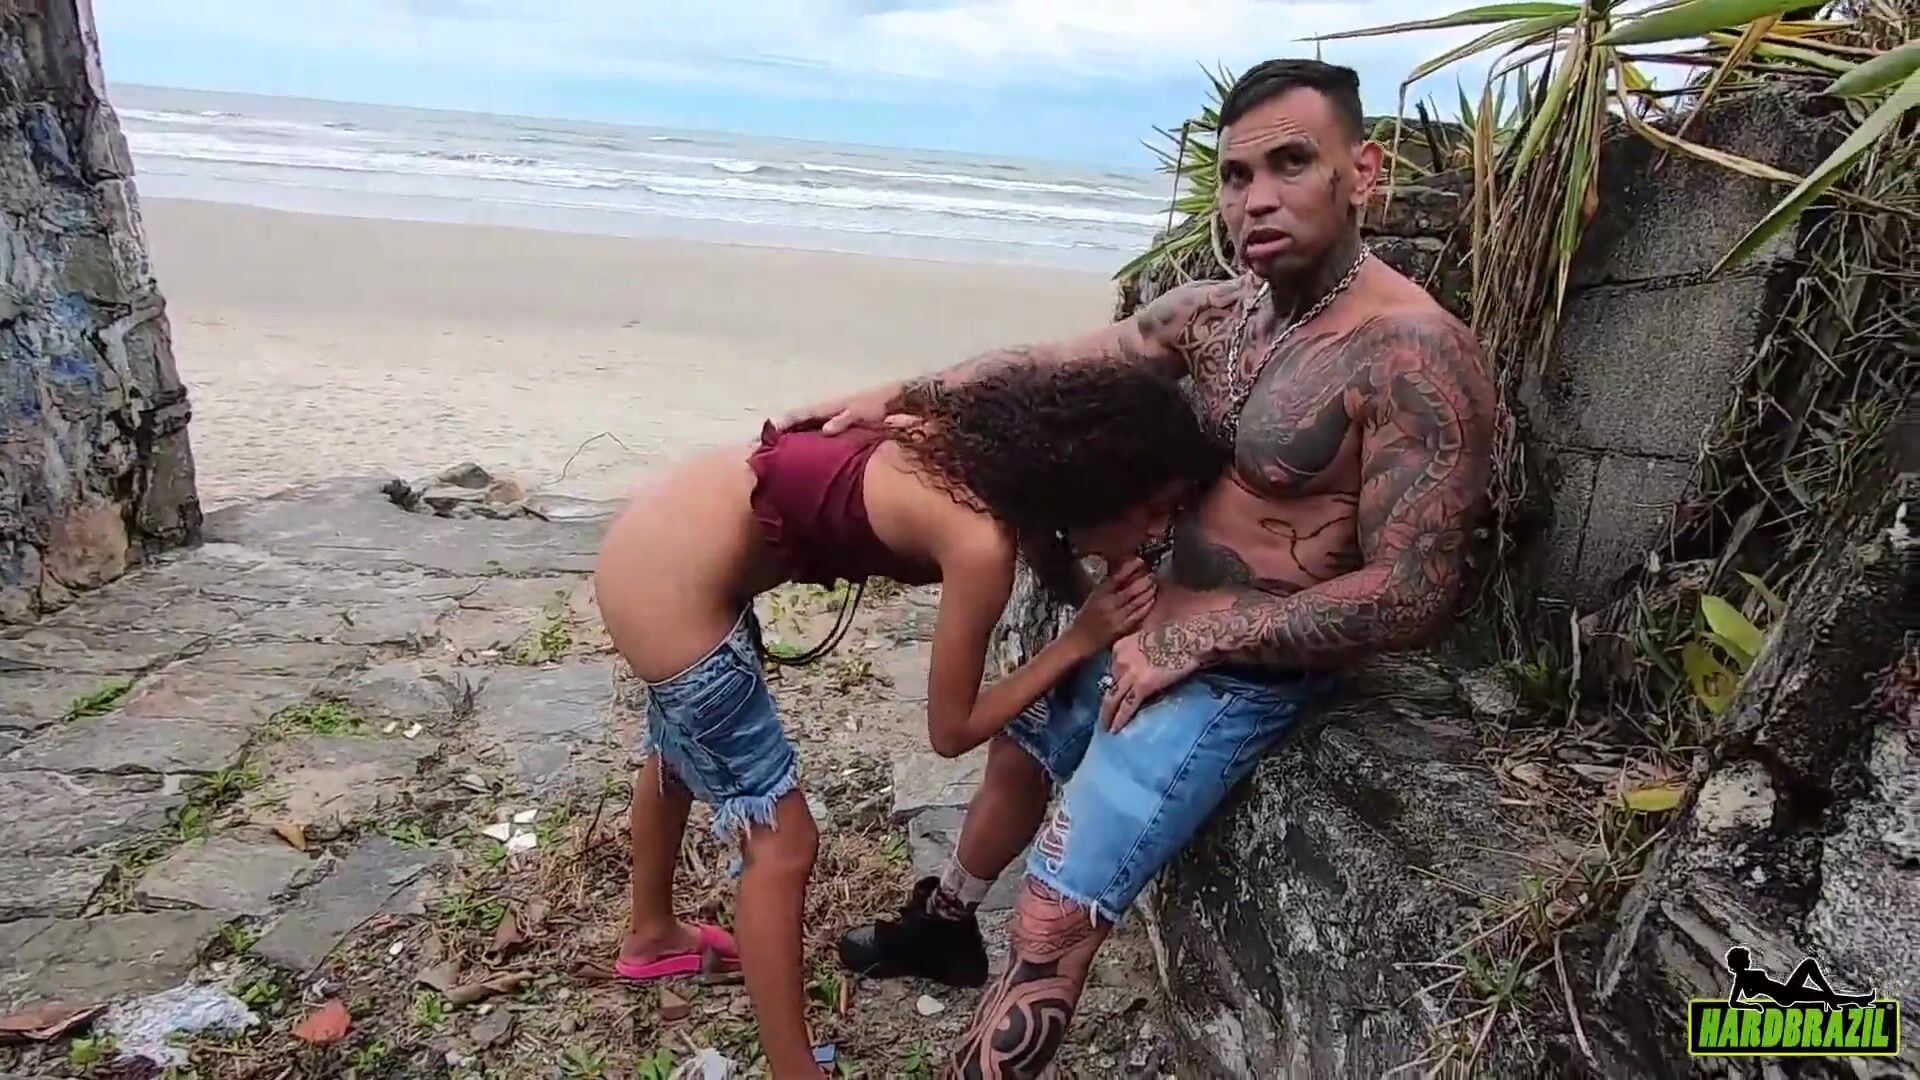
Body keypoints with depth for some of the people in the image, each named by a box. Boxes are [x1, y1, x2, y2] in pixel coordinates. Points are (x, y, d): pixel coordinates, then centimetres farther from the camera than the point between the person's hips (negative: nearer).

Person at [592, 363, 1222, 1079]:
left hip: (659, 533, 10)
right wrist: (1083, 640, -11)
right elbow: (952, 730, -13)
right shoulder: (982, 542, -26)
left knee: (683, 752, 31)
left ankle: (652, 936, 57)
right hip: (670, 583, -10)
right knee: (781, 842, 2)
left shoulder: (993, 442, -6)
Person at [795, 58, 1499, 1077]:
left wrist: (1196, 635, -21)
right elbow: (1047, 362, 8)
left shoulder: (1414, 353, -25)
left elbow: (1411, 598, -26)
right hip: (1160, 625, 9)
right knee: (1017, 750, 27)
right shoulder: (1216, 310, -1)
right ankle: (941, 923, 55)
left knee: (1053, 917, -11)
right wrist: (896, 395, 3)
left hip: (1251, 674, -8)